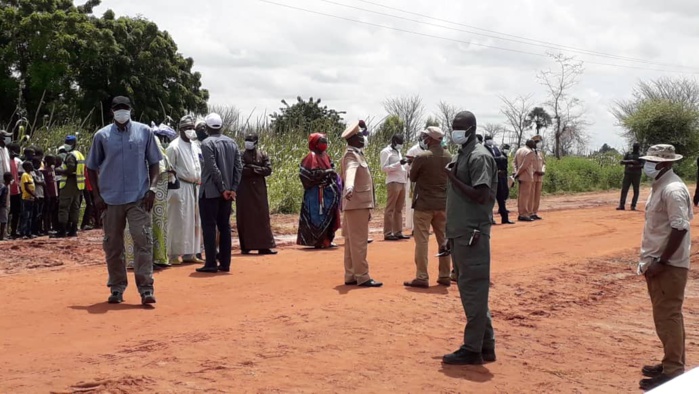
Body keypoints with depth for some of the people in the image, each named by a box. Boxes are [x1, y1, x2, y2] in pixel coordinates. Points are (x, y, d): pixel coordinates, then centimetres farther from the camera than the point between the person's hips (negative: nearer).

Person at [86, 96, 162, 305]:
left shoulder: (144, 132, 4)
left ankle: (146, 288, -9)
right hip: (111, 199, 2)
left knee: (143, 241, -10)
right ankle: (117, 288, 19)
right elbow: (92, 167, 11)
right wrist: (96, 195, 2)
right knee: (113, 245, 7)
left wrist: (152, 188, -5)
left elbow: (154, 162, 7)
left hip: (139, 198, -1)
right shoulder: (102, 136, 5)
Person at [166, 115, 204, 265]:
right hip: (181, 187, -7)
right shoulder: (174, 146, -8)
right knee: (179, 221, -5)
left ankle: (189, 253, 16)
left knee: (194, 221, 9)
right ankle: (174, 254, 1)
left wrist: (200, 180, 11)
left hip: (195, 187, 8)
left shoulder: (195, 146, 14)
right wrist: (173, 188, -15)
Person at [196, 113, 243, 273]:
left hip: (210, 192, -6)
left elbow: (213, 168, -17)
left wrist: (223, 189, -12)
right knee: (225, 227, 10)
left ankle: (211, 264, -3)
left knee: (209, 227, -1)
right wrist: (233, 188, 0)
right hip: (228, 191, 6)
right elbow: (239, 167, 3)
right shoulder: (232, 143, 9)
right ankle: (225, 264, 12)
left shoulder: (207, 143, -10)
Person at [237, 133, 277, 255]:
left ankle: (264, 246, 1)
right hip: (245, 190, -2)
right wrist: (259, 170, -11)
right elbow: (241, 170, -13)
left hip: (259, 189, 2)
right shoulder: (241, 156, 1)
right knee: (245, 217, 0)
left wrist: (253, 168, -12)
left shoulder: (263, 155, 7)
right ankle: (245, 247, 5)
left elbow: (268, 170, -4)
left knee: (262, 217, 0)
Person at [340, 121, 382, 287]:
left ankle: (351, 276, 15)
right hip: (357, 204, -10)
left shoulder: (356, 153, 18)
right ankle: (362, 277, -7)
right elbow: (350, 171, -36)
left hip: (360, 204, 10)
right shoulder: (351, 155, -14)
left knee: (352, 241, 11)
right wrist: (349, 187, -57)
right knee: (359, 241, -9)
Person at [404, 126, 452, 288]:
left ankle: (422, 277, -3)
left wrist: (412, 164, 13)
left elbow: (412, 177, -2)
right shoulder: (448, 157, 2)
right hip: (443, 204, 6)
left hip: (424, 204, -5)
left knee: (422, 241, -2)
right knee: (444, 240, 12)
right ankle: (445, 276, 18)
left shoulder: (422, 157, -15)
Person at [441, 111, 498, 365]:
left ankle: (473, 349, 1)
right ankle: (486, 346, 21)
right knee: (471, 291, 13)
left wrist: (453, 178, -13)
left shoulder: (478, 156, -11)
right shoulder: (462, 156, 17)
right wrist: (451, 237, 19)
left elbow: (481, 196, -20)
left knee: (473, 292, -5)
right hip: (460, 234, 10)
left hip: (472, 236, -10)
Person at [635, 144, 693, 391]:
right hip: (658, 262, 10)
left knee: (667, 316, -5)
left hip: (669, 265, -10)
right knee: (667, 315, 16)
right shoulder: (659, 186, 12)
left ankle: (673, 372, 1)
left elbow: (680, 229, -23)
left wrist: (661, 261, -22)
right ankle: (674, 364, 27)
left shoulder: (673, 190, -19)